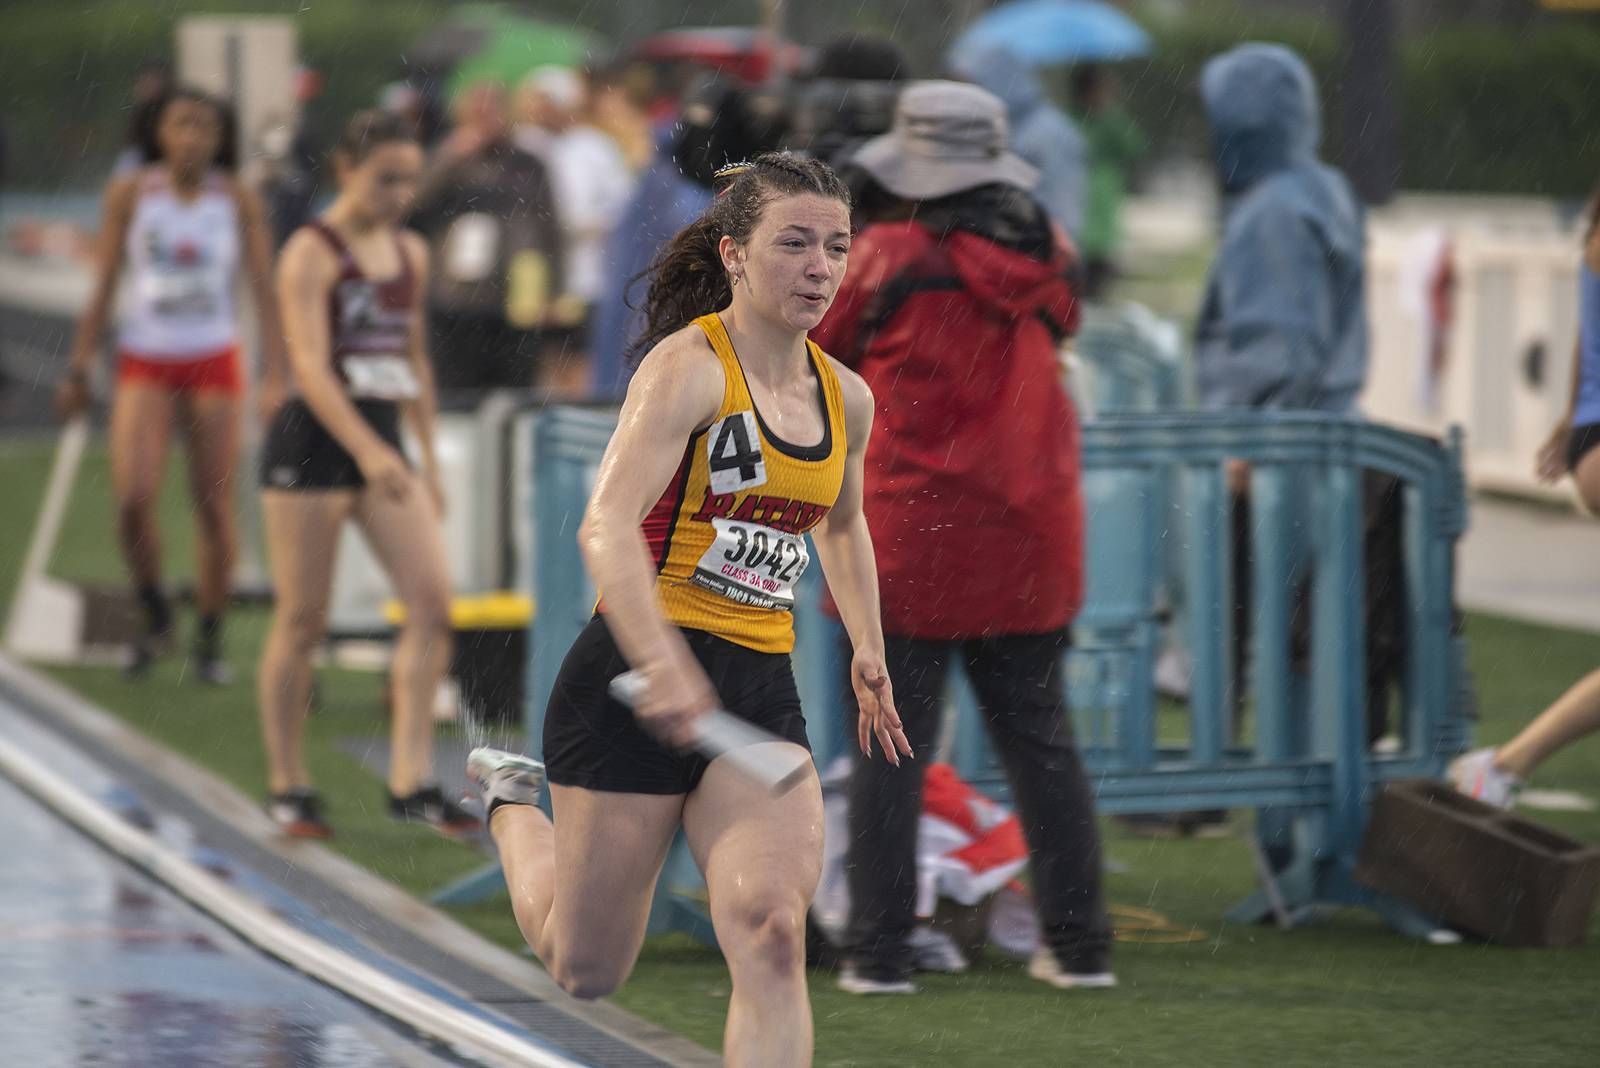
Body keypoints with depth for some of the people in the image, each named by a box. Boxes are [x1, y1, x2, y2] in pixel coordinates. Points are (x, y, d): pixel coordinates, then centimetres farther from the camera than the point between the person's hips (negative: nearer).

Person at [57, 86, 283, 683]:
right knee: (133, 500, -15)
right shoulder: (130, 194, 1)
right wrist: (80, 370, 3)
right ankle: (154, 616, 8)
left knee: (214, 506, -1)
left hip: (213, 362, 0)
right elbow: (103, 287, 6)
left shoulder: (239, 201, 1)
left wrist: (274, 377, -6)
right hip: (144, 364, 0)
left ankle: (210, 639, 13)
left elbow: (264, 292, 2)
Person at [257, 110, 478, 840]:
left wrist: (430, 460, 19)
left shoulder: (411, 253, 12)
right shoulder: (312, 253, -10)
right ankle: (288, 788, 11)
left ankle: (411, 780, -5)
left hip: (384, 442, 6)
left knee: (432, 601, -7)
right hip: (313, 441, -6)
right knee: (302, 620, 0)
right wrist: (367, 451, -30)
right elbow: (310, 365, -20)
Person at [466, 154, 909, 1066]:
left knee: (772, 934, -18)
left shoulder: (847, 398, 10)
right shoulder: (689, 365, -13)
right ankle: (513, 804, 40)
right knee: (586, 971, 8)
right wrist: (662, 665, -38)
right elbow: (609, 527, -25)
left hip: (762, 692, 5)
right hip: (636, 682, -5)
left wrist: (869, 655, 29)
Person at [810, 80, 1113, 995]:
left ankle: (881, 952, 1)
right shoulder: (1046, 258, 3)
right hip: (1026, 541, 4)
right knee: (1042, 741, 12)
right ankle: (1081, 945, 14)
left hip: (908, 538, -4)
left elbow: (813, 352, 2)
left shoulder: (889, 256, -10)